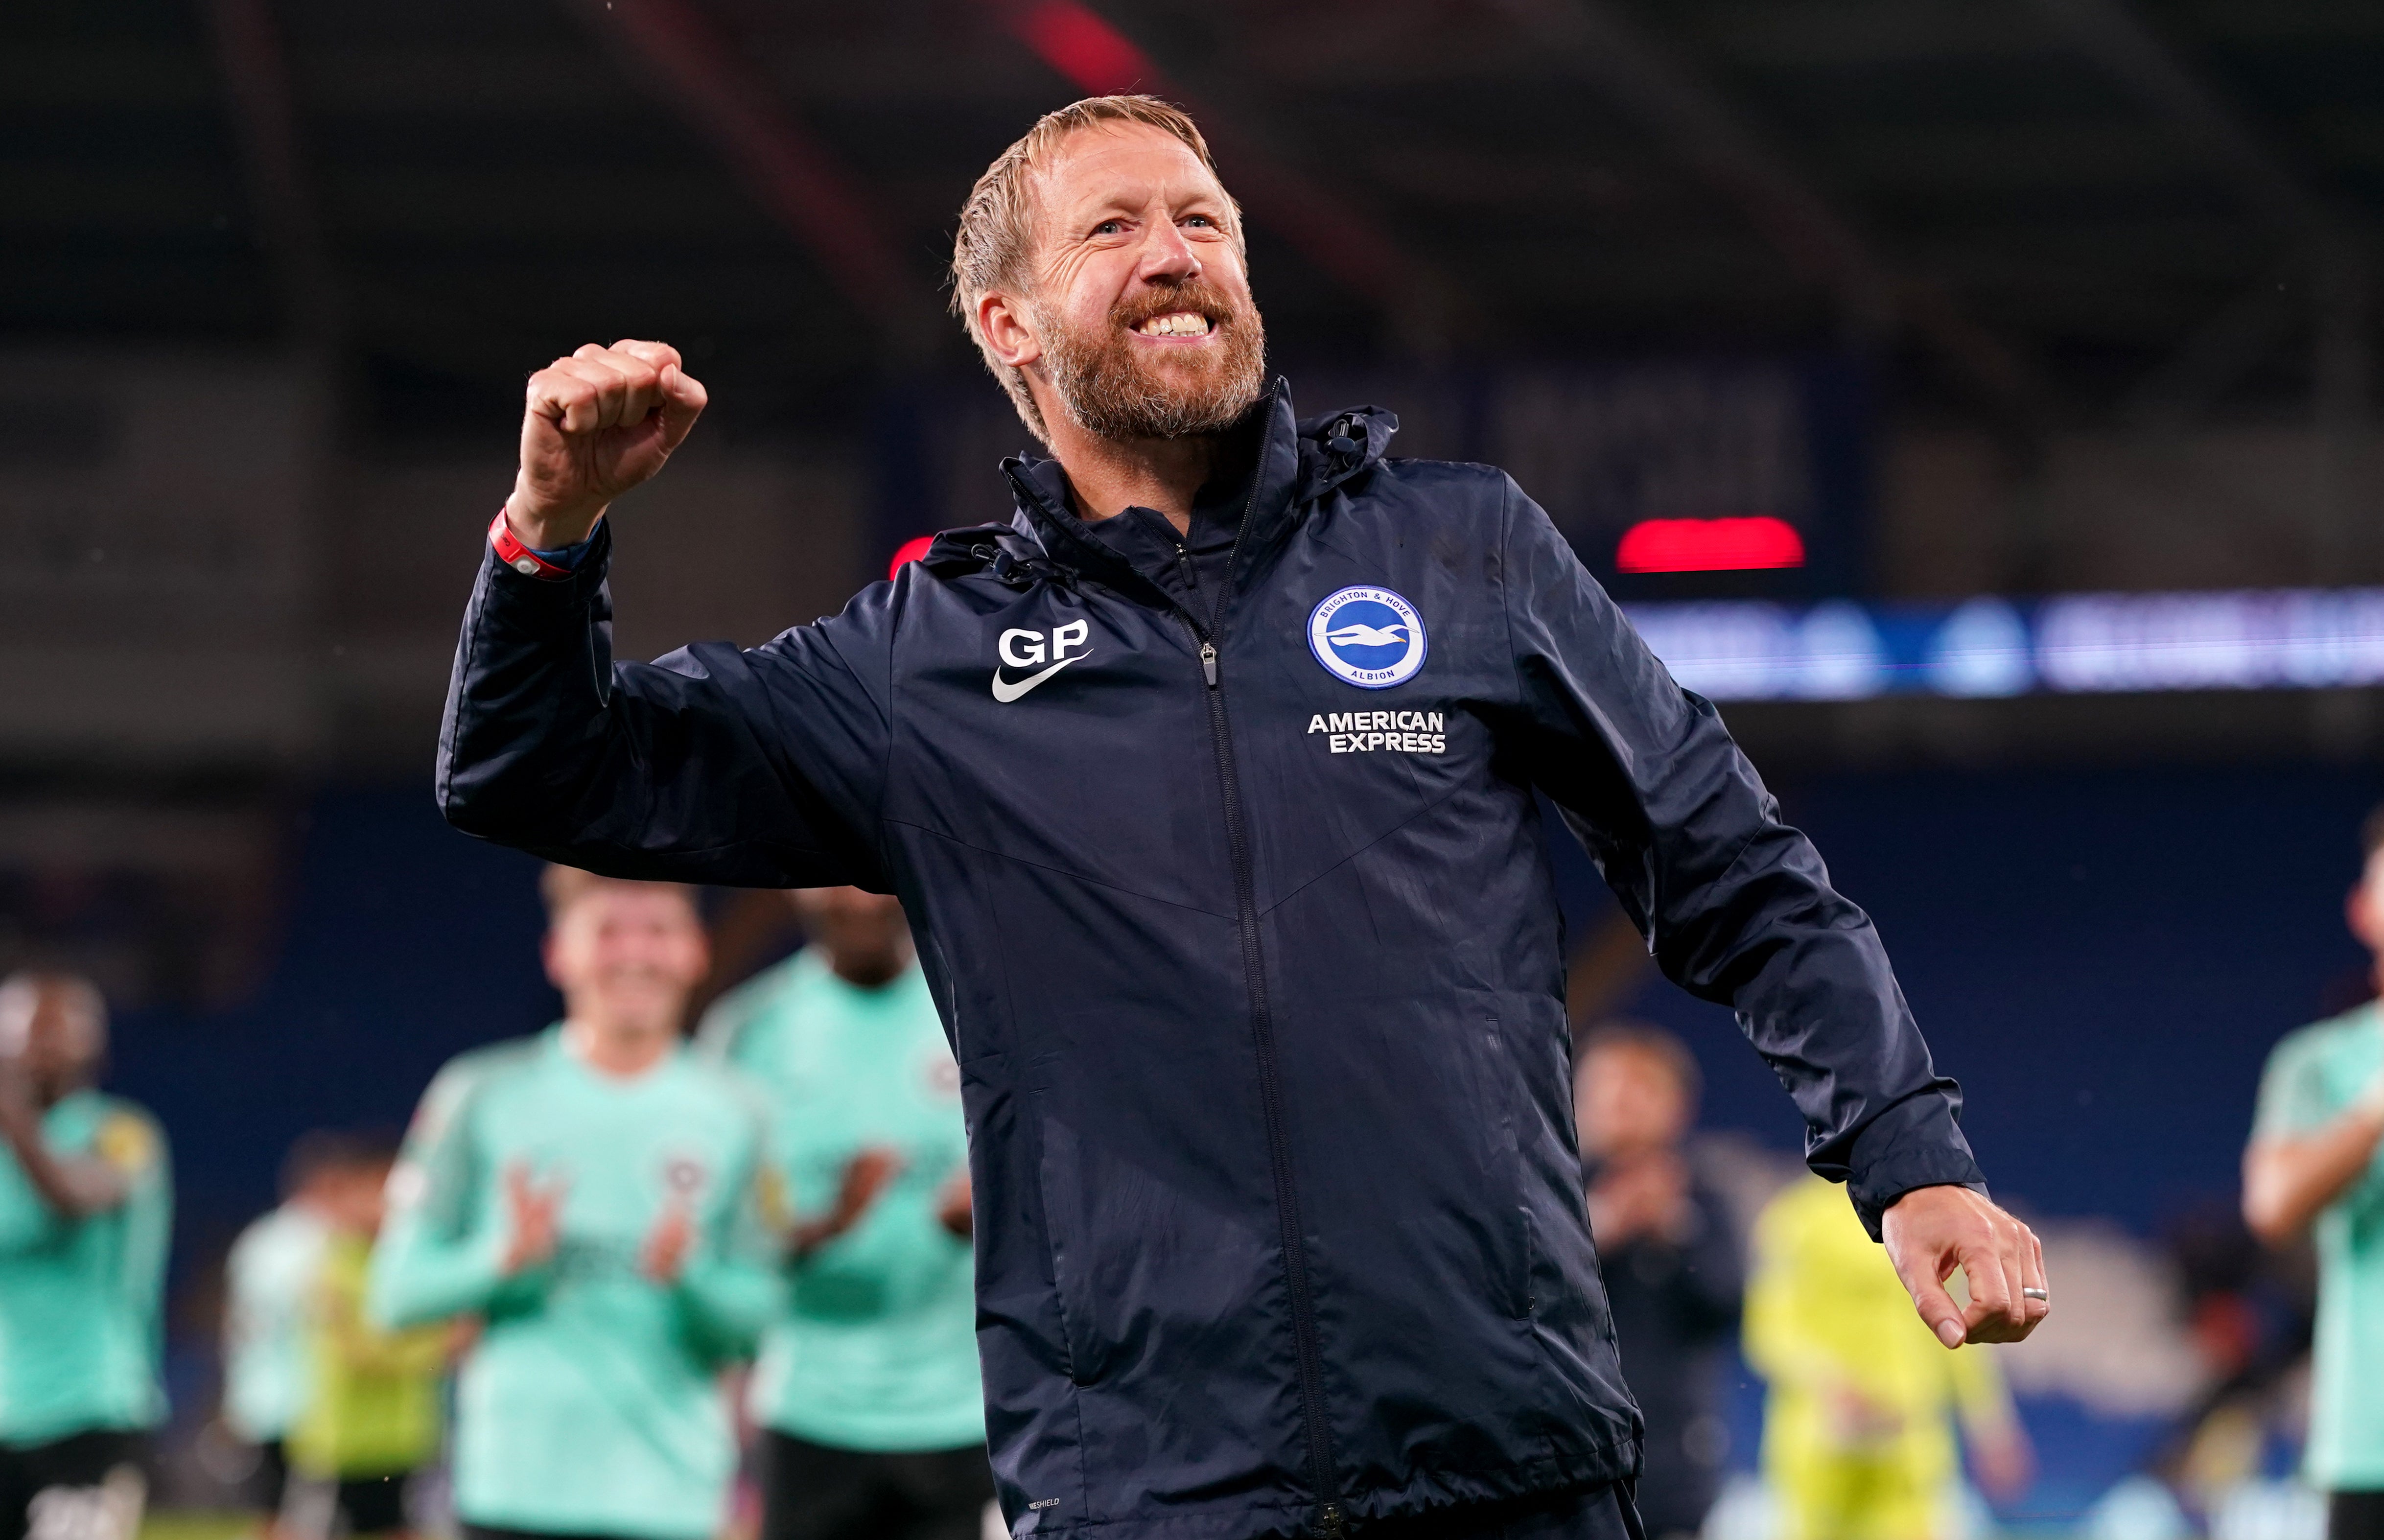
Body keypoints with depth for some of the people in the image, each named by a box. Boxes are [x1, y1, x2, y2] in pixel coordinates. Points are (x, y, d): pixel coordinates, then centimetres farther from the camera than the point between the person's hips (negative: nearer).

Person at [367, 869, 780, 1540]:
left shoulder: (733, 1115, 8)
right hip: (513, 1480, -1)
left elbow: (760, 1318, 6)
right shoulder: (484, 1097, 6)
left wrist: (690, 1278, -15)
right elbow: (396, 1295, 5)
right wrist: (505, 1260, -13)